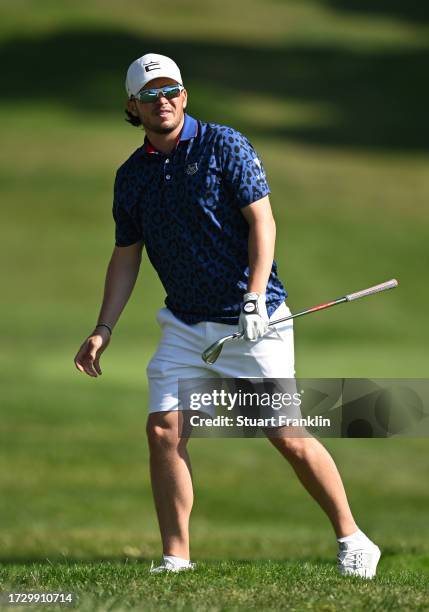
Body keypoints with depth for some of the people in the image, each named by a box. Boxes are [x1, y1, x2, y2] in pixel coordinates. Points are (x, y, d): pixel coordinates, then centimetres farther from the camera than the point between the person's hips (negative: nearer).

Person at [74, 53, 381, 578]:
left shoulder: (224, 146, -6)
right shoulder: (131, 175, 8)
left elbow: (262, 222, -12)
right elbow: (126, 256, 16)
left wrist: (255, 298, -23)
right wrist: (103, 329, 8)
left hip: (252, 321, -5)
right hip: (185, 326, 5)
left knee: (287, 435, -6)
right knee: (163, 430, -10)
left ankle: (351, 540, 9)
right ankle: (175, 559, -3)